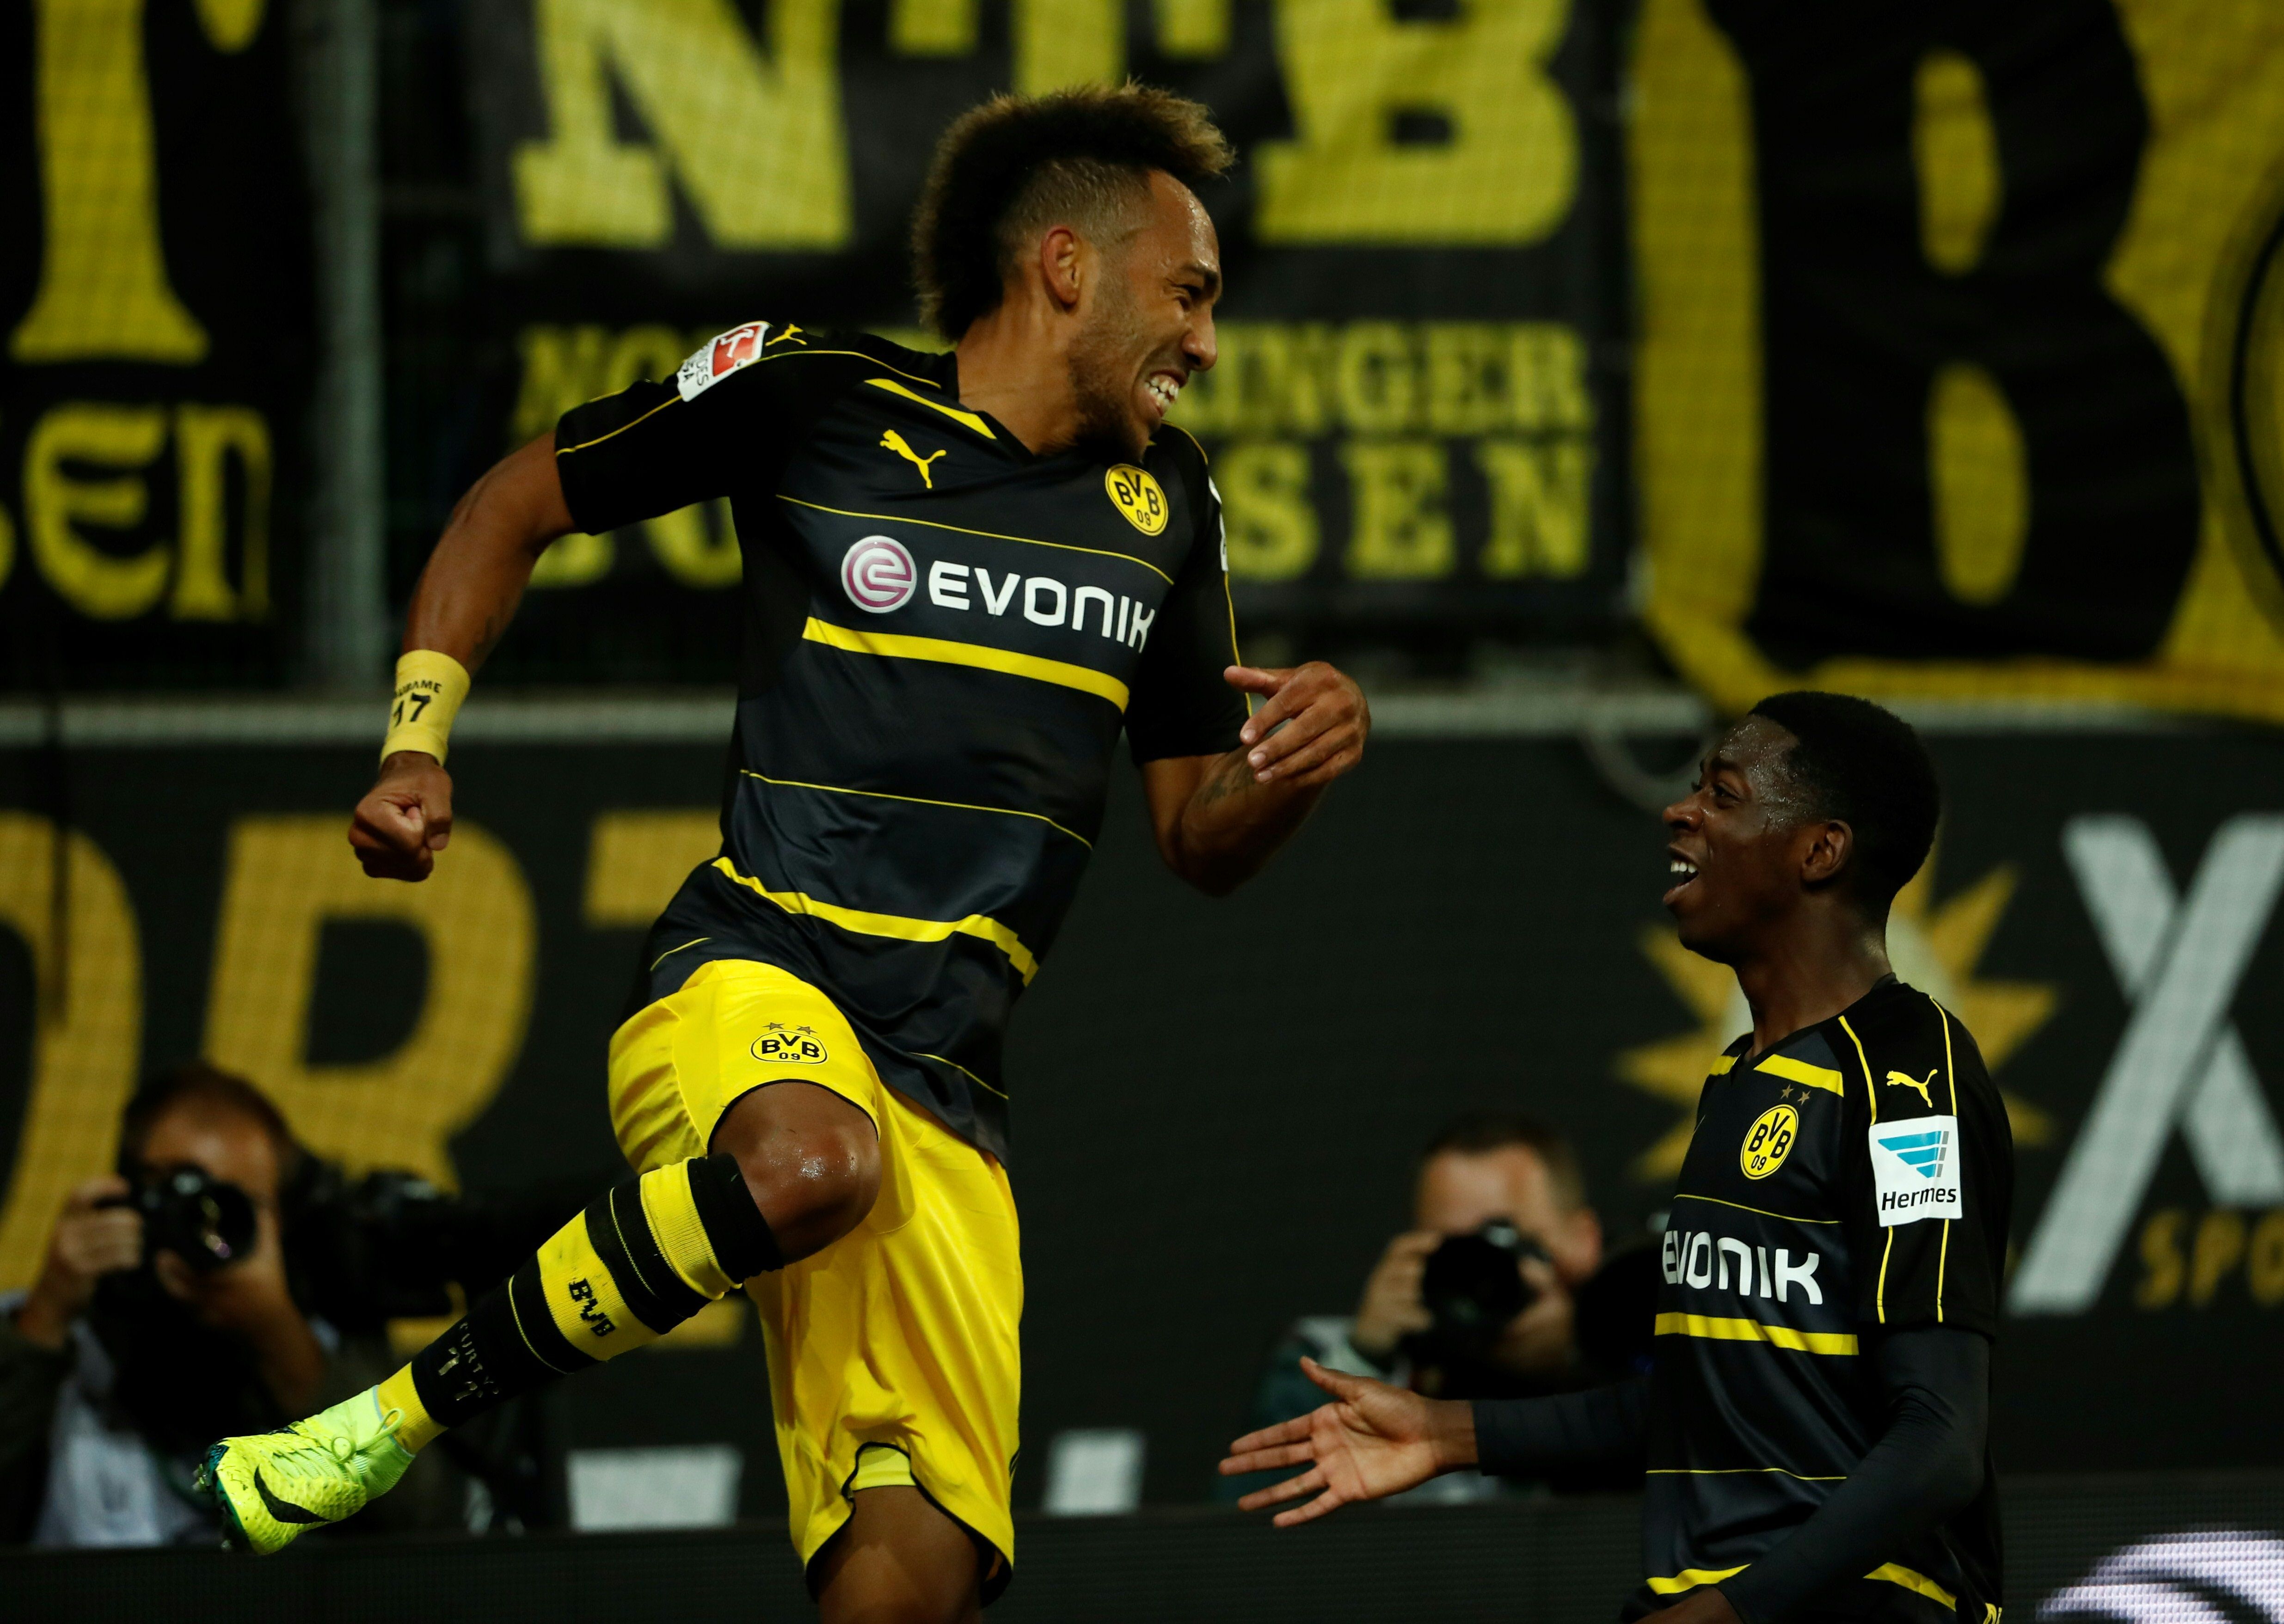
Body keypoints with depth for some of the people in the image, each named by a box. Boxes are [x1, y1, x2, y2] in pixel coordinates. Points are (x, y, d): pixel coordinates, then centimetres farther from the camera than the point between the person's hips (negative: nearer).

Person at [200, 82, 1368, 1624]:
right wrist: (416, 747, 3)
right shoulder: (809, 392, 3)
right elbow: (516, 505, 15)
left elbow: (1201, 838, 24)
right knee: (812, 1166, -41)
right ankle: (389, 1424, -23)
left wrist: (1302, 757, 1)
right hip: (747, 975, -4)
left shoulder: (1166, 500, 17)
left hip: (947, 1081, 4)